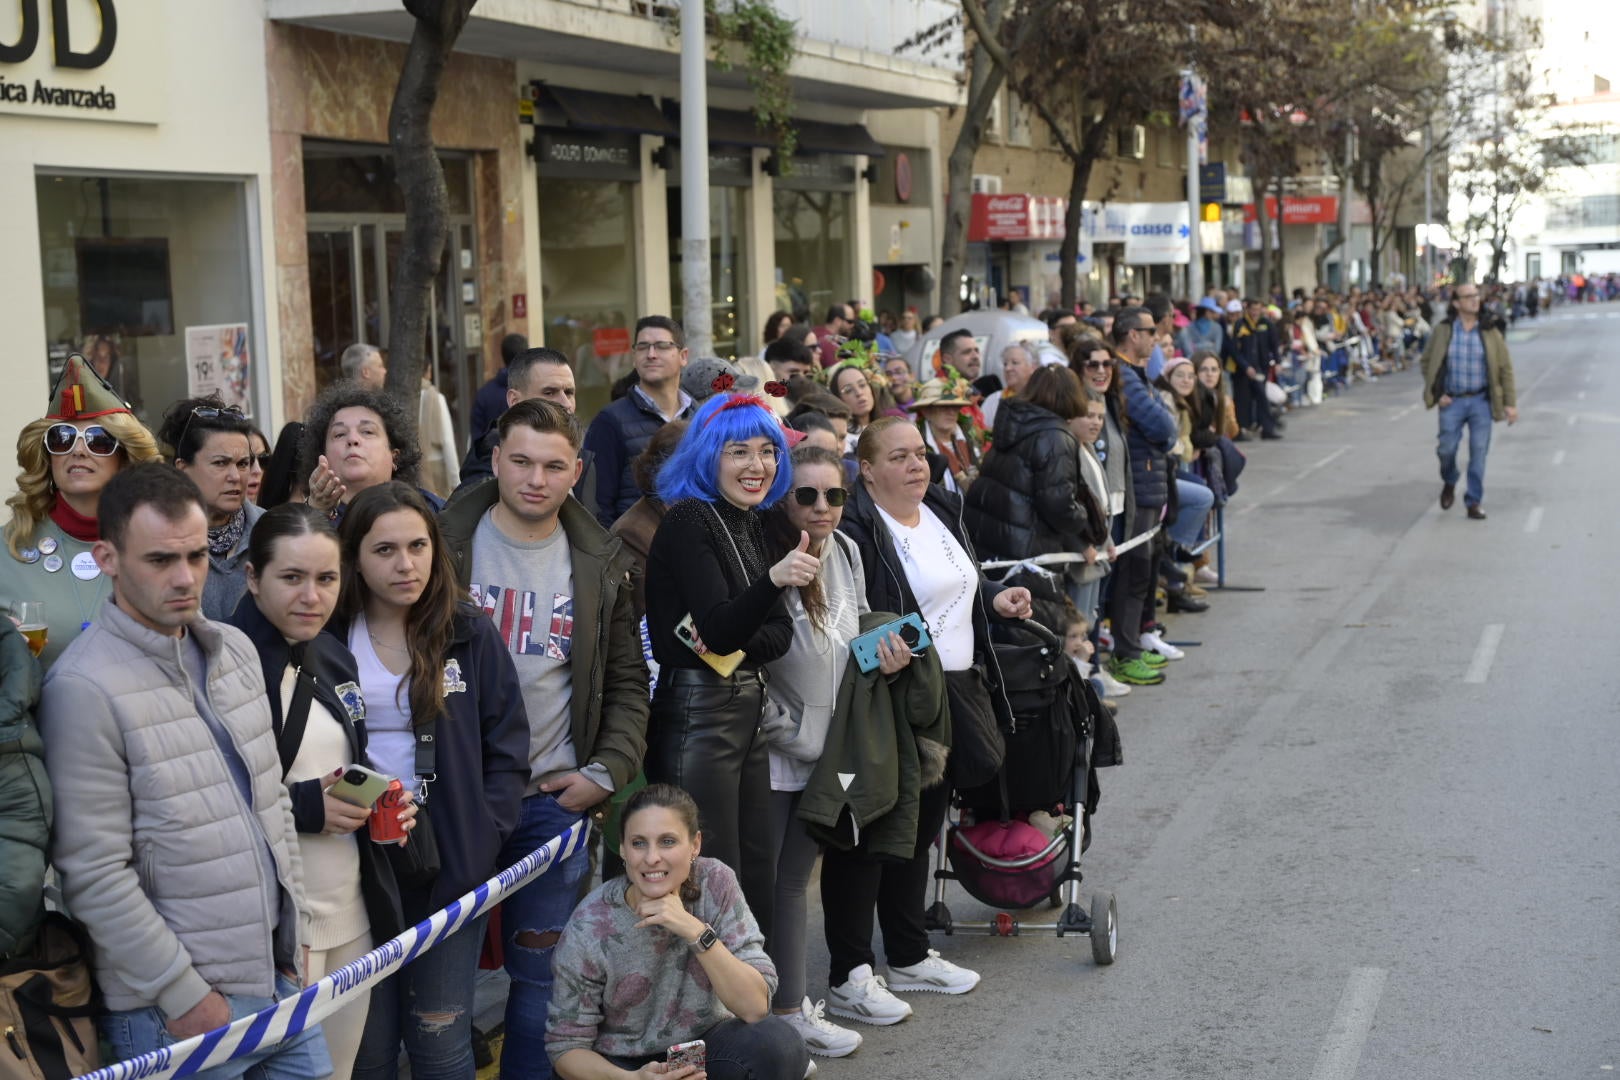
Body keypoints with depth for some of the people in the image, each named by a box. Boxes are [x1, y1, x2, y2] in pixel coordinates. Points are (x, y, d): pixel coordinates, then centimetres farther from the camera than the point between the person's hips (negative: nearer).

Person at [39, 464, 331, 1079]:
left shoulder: (236, 649, 8)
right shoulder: (84, 688, -15)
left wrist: (295, 937, 14)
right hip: (175, 1013, -7)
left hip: (280, 980, 7)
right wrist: (186, 994, -15)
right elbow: (95, 877, -17)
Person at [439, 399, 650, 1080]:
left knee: (541, 972, 8)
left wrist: (607, 772, 1)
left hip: (556, 797, 2)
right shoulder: (446, 545, -2)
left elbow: (627, 683, 11)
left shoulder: (602, 565, 6)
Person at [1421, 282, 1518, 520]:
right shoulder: (1443, 330, -2)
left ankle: (1474, 502, 11)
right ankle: (1449, 483, 35)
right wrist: (1437, 393, -1)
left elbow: (1505, 367, 2)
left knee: (1479, 452, 0)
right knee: (1447, 448, 3)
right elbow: (1427, 362, 7)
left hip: (1481, 401, 0)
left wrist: (1510, 403, -2)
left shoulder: (1490, 331, -1)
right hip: (1452, 401, 0)